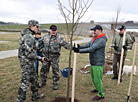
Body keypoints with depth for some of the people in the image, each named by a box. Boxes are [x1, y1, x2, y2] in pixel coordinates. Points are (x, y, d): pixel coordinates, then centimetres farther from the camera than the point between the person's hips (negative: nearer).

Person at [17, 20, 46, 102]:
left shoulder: (25, 35, 11)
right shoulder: (29, 37, -21)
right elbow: (28, 53, -25)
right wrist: (40, 58, -19)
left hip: (29, 62, 10)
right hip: (27, 62, -10)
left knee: (34, 78, 20)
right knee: (25, 82, 1)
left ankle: (35, 95, 35)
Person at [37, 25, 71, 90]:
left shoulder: (59, 38, -9)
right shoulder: (45, 36, 5)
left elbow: (66, 45, -15)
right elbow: (40, 42, 21)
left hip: (55, 57, -4)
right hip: (46, 56, 4)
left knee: (55, 71, 5)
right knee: (44, 70, 15)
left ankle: (55, 84, 24)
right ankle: (43, 82, 37)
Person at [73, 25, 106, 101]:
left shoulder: (101, 40, -22)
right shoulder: (94, 38, 10)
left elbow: (91, 49, -29)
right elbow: (88, 45, 4)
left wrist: (79, 51, -30)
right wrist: (80, 47, -14)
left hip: (98, 63, -9)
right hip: (93, 62, 9)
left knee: (97, 79, 0)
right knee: (93, 77, 23)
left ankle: (101, 95, 18)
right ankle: (97, 88, 45)